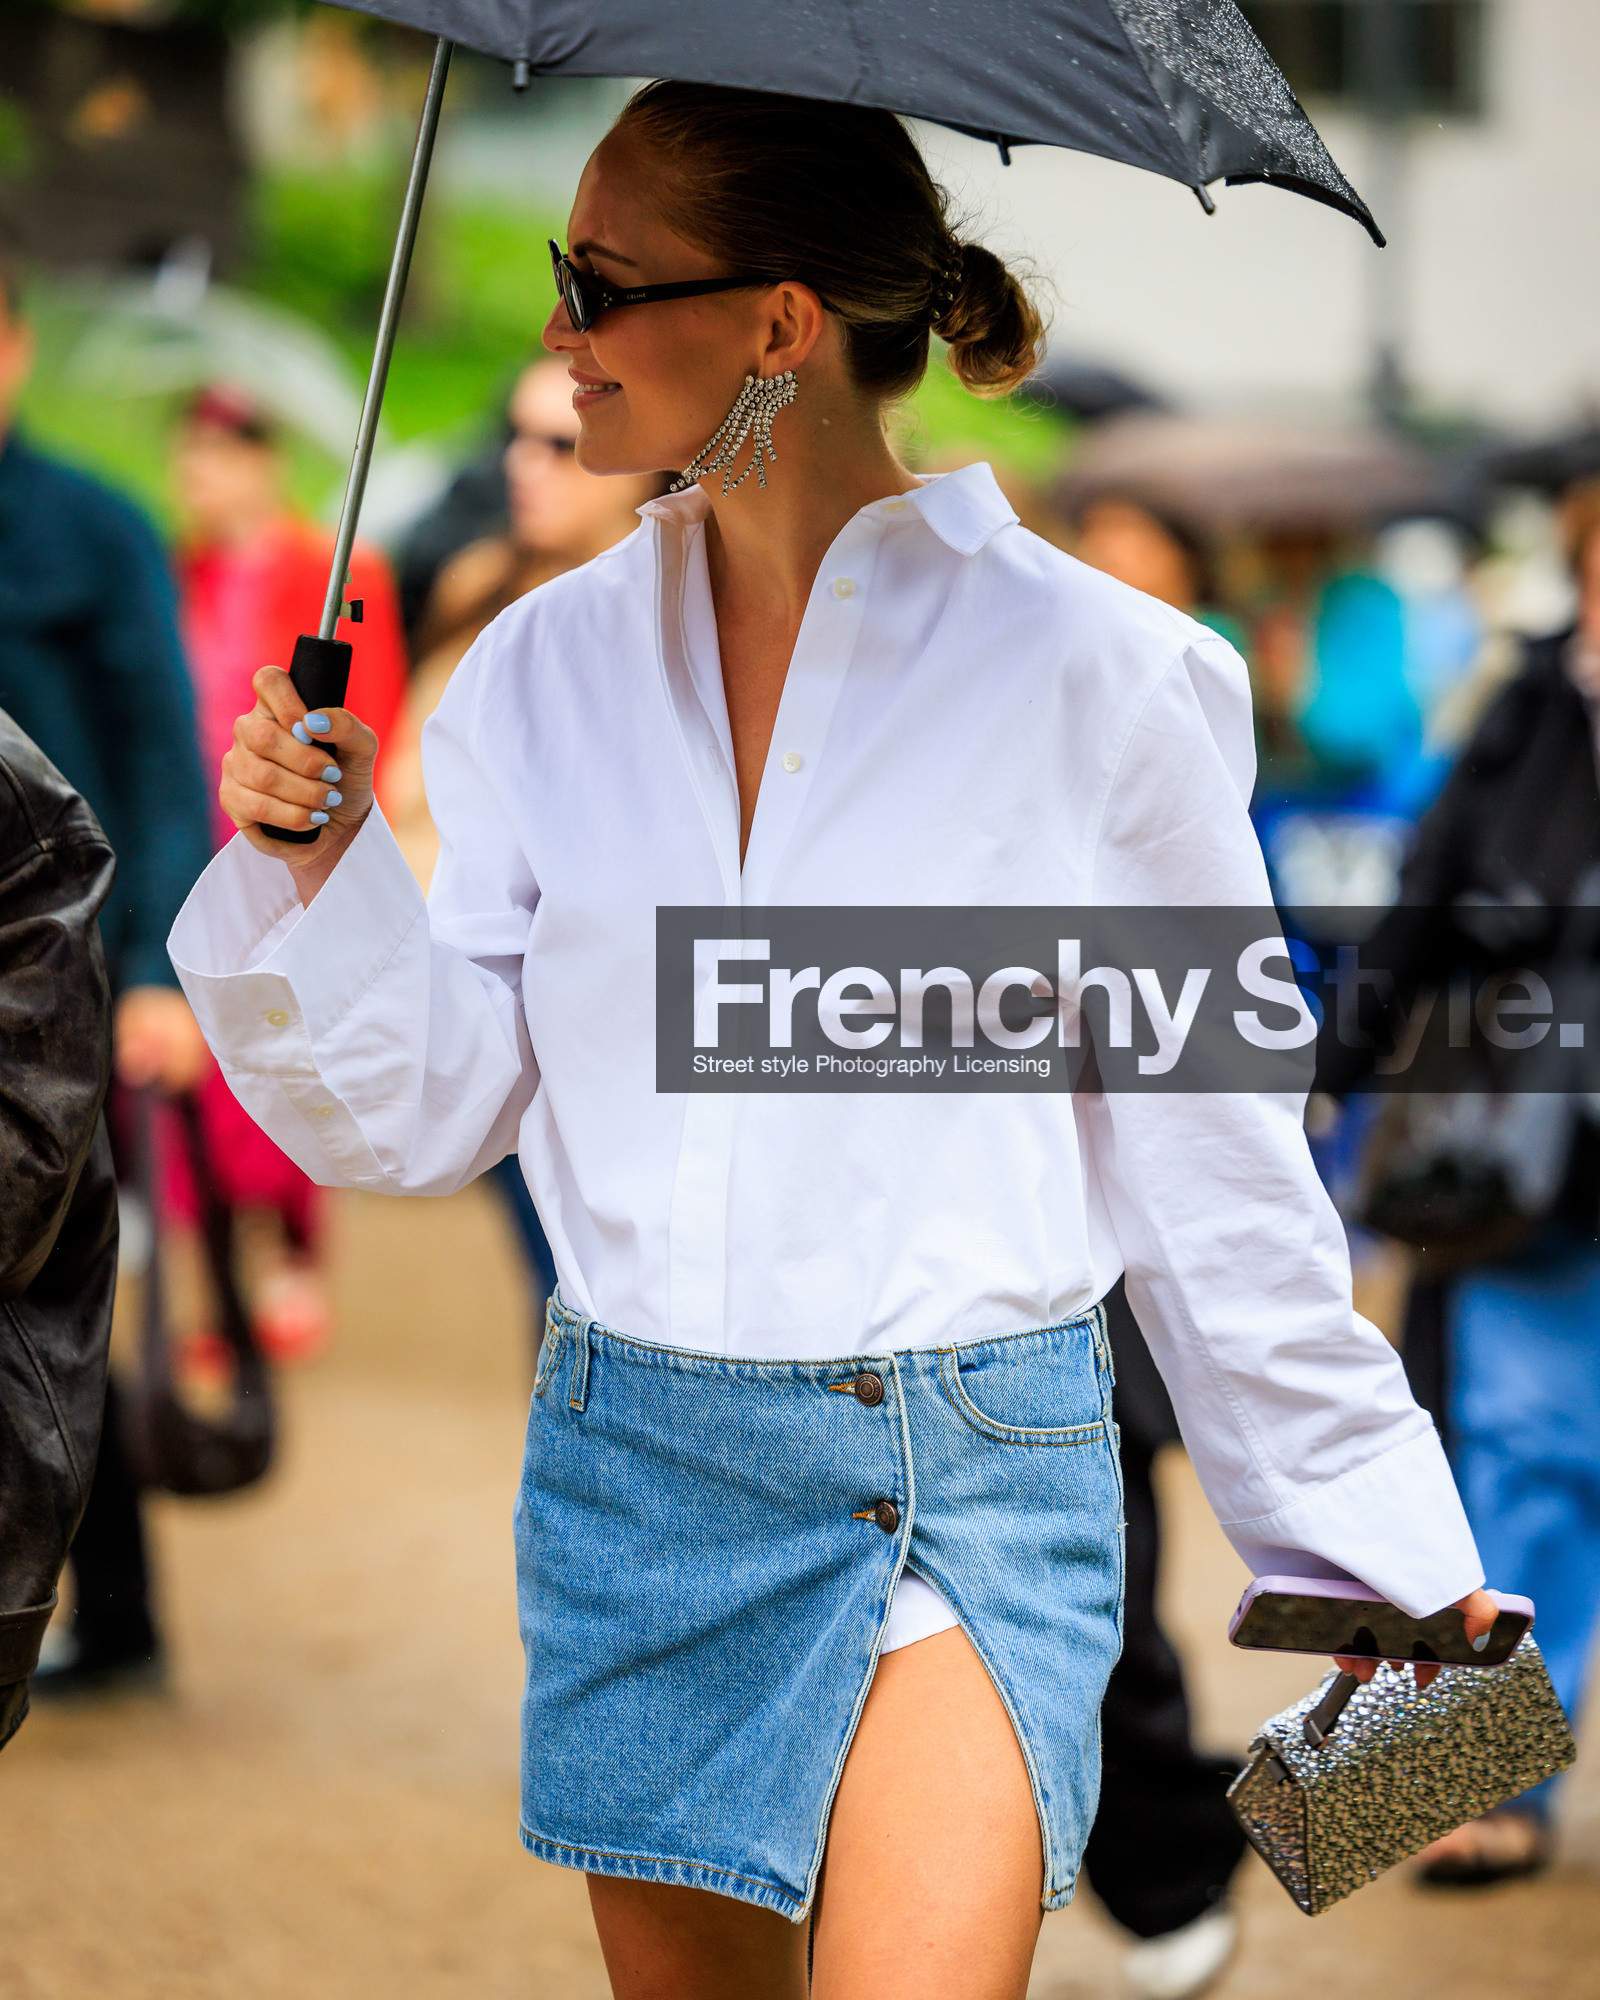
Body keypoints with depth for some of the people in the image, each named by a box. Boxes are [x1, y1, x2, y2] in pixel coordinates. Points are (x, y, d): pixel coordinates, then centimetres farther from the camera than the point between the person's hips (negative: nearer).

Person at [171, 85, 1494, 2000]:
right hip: (630, 1470, 4)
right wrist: (317, 878, -10)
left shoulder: (1085, 674, -5)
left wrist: (1381, 1539, 3)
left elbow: (1210, 1157, 2)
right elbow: (427, 1107, 8)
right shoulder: (549, 669, 5)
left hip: (968, 1472, -4)